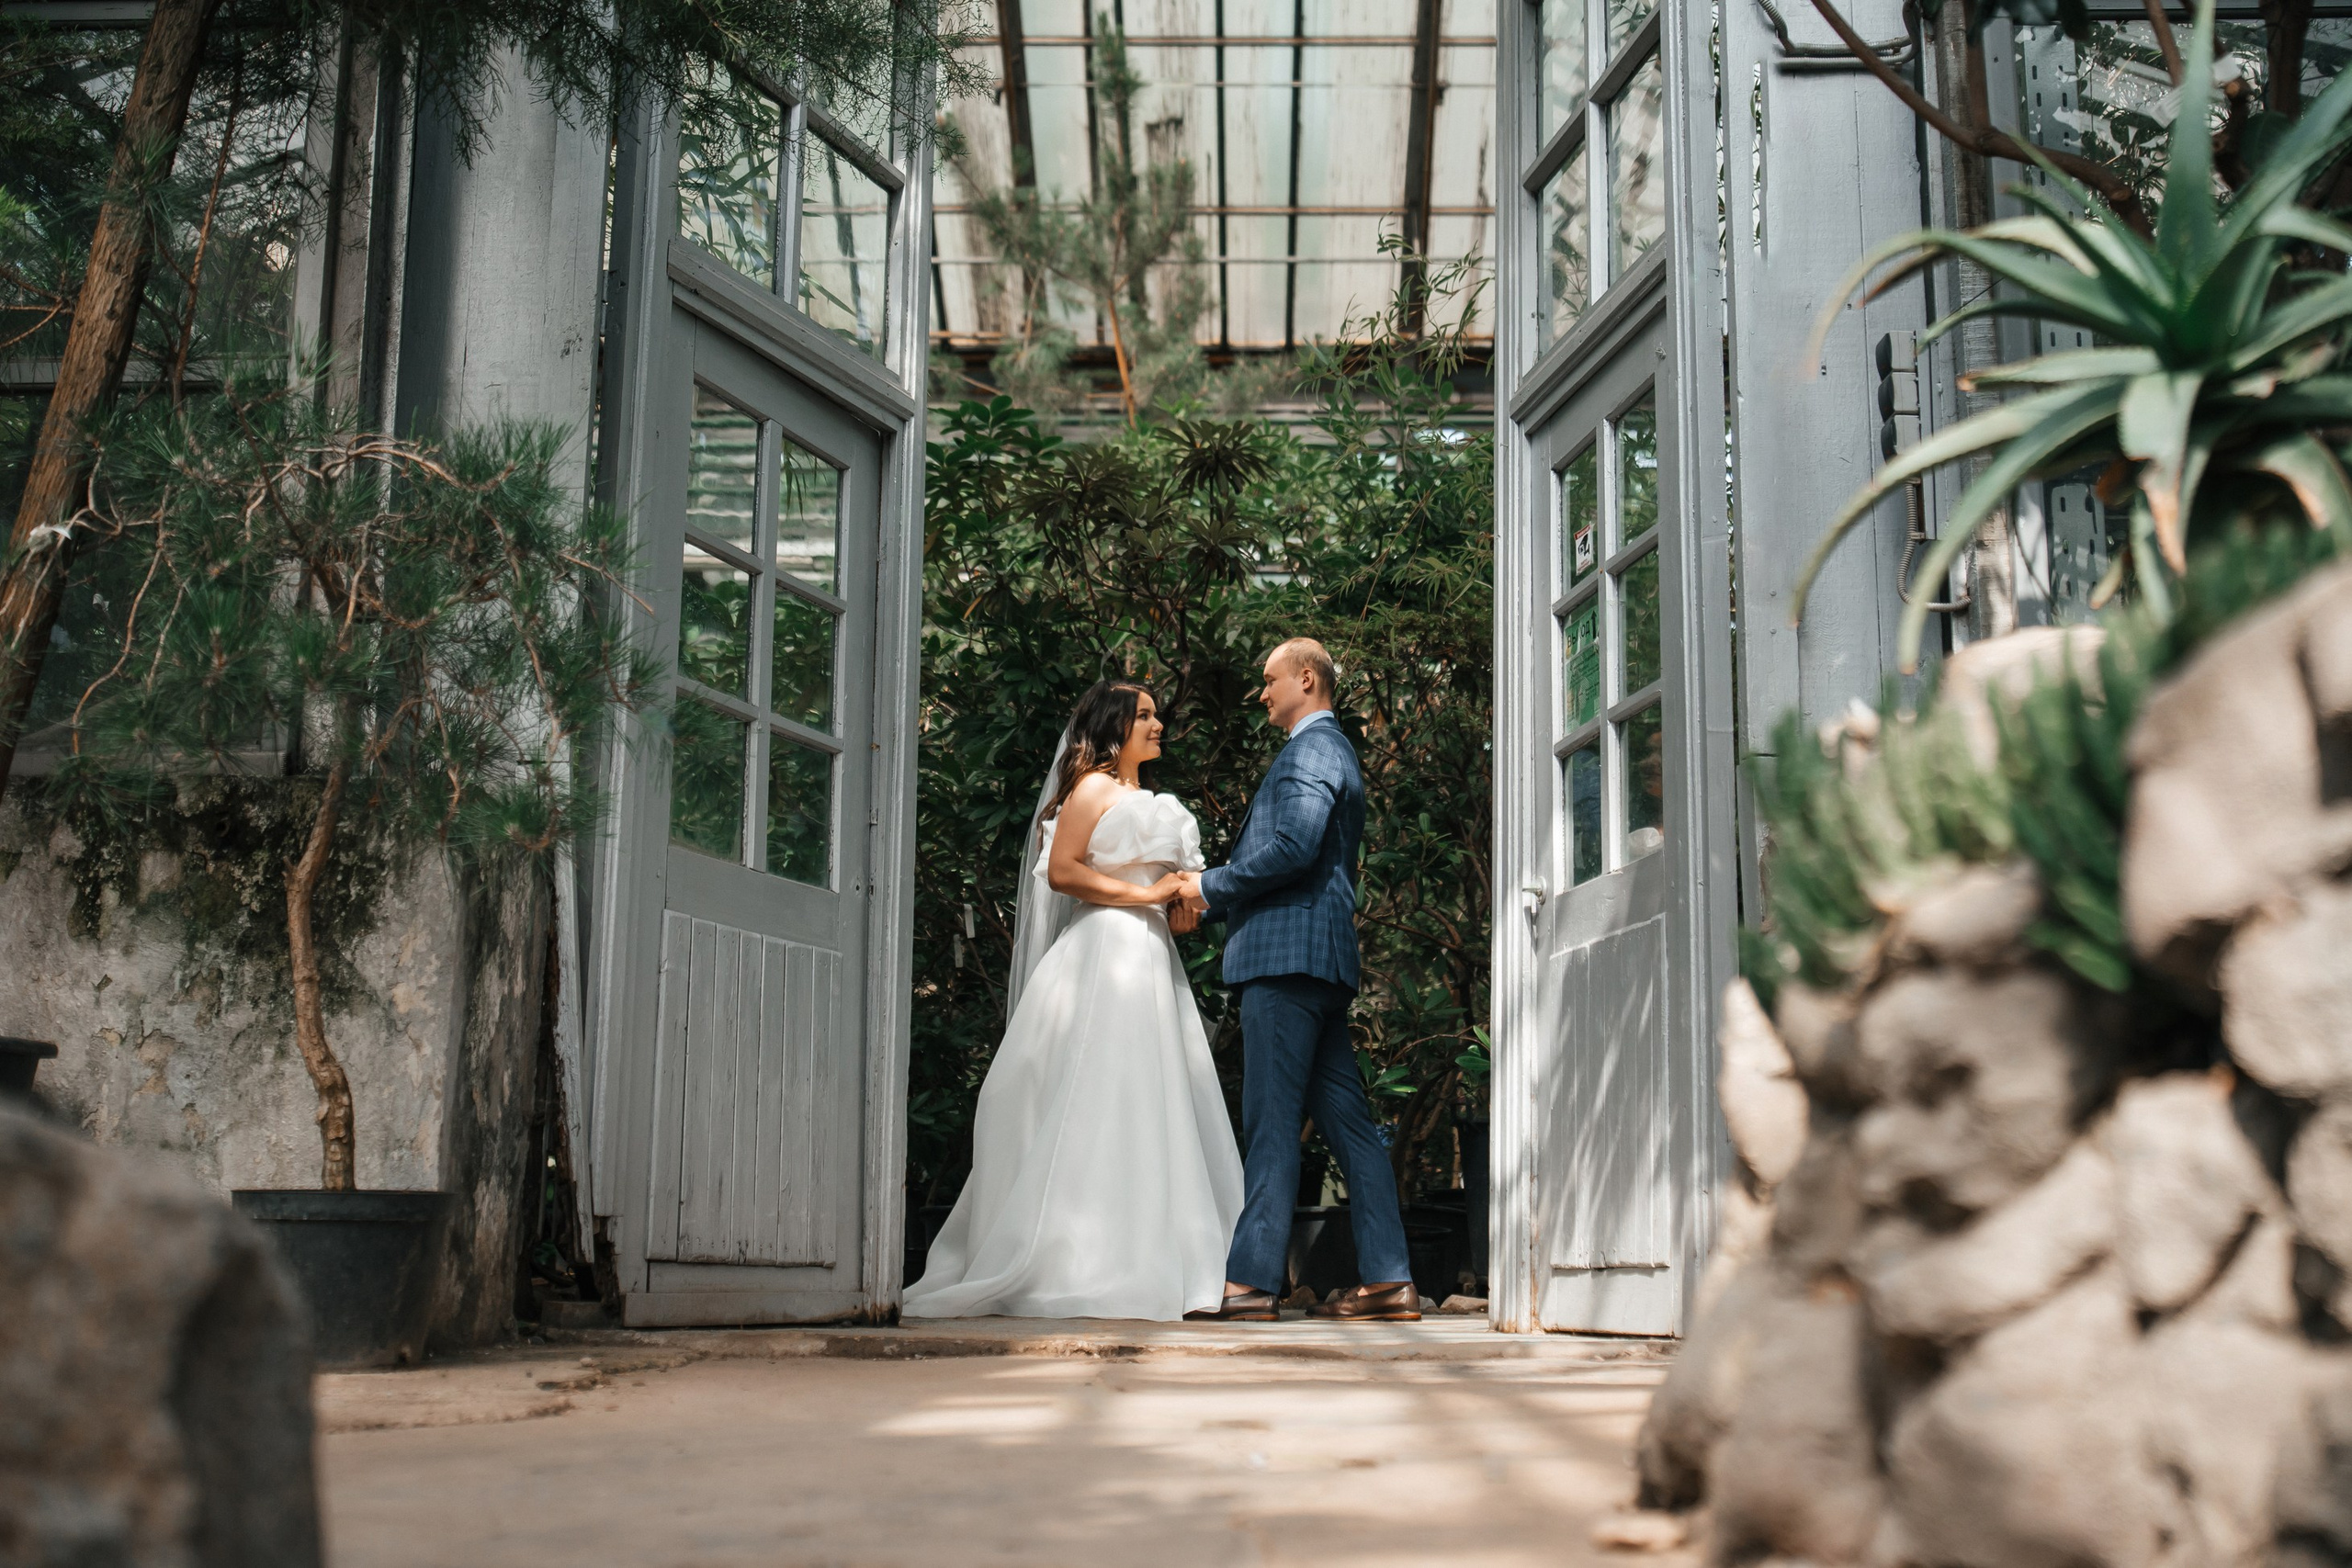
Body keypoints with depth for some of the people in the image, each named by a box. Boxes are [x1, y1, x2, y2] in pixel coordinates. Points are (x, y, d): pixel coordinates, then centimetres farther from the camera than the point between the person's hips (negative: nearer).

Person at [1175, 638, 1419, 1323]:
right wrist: (1214, 904, 20)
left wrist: (1211, 885, -10)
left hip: (1287, 955, -10)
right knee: (1345, 1119, 7)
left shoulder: (1311, 749, -7)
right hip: (1319, 958, 10)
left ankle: (1253, 1282, -9)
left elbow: (1293, 846, -21)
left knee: (1272, 1121, -10)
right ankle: (1388, 1279, 7)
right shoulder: (1331, 751, 26)